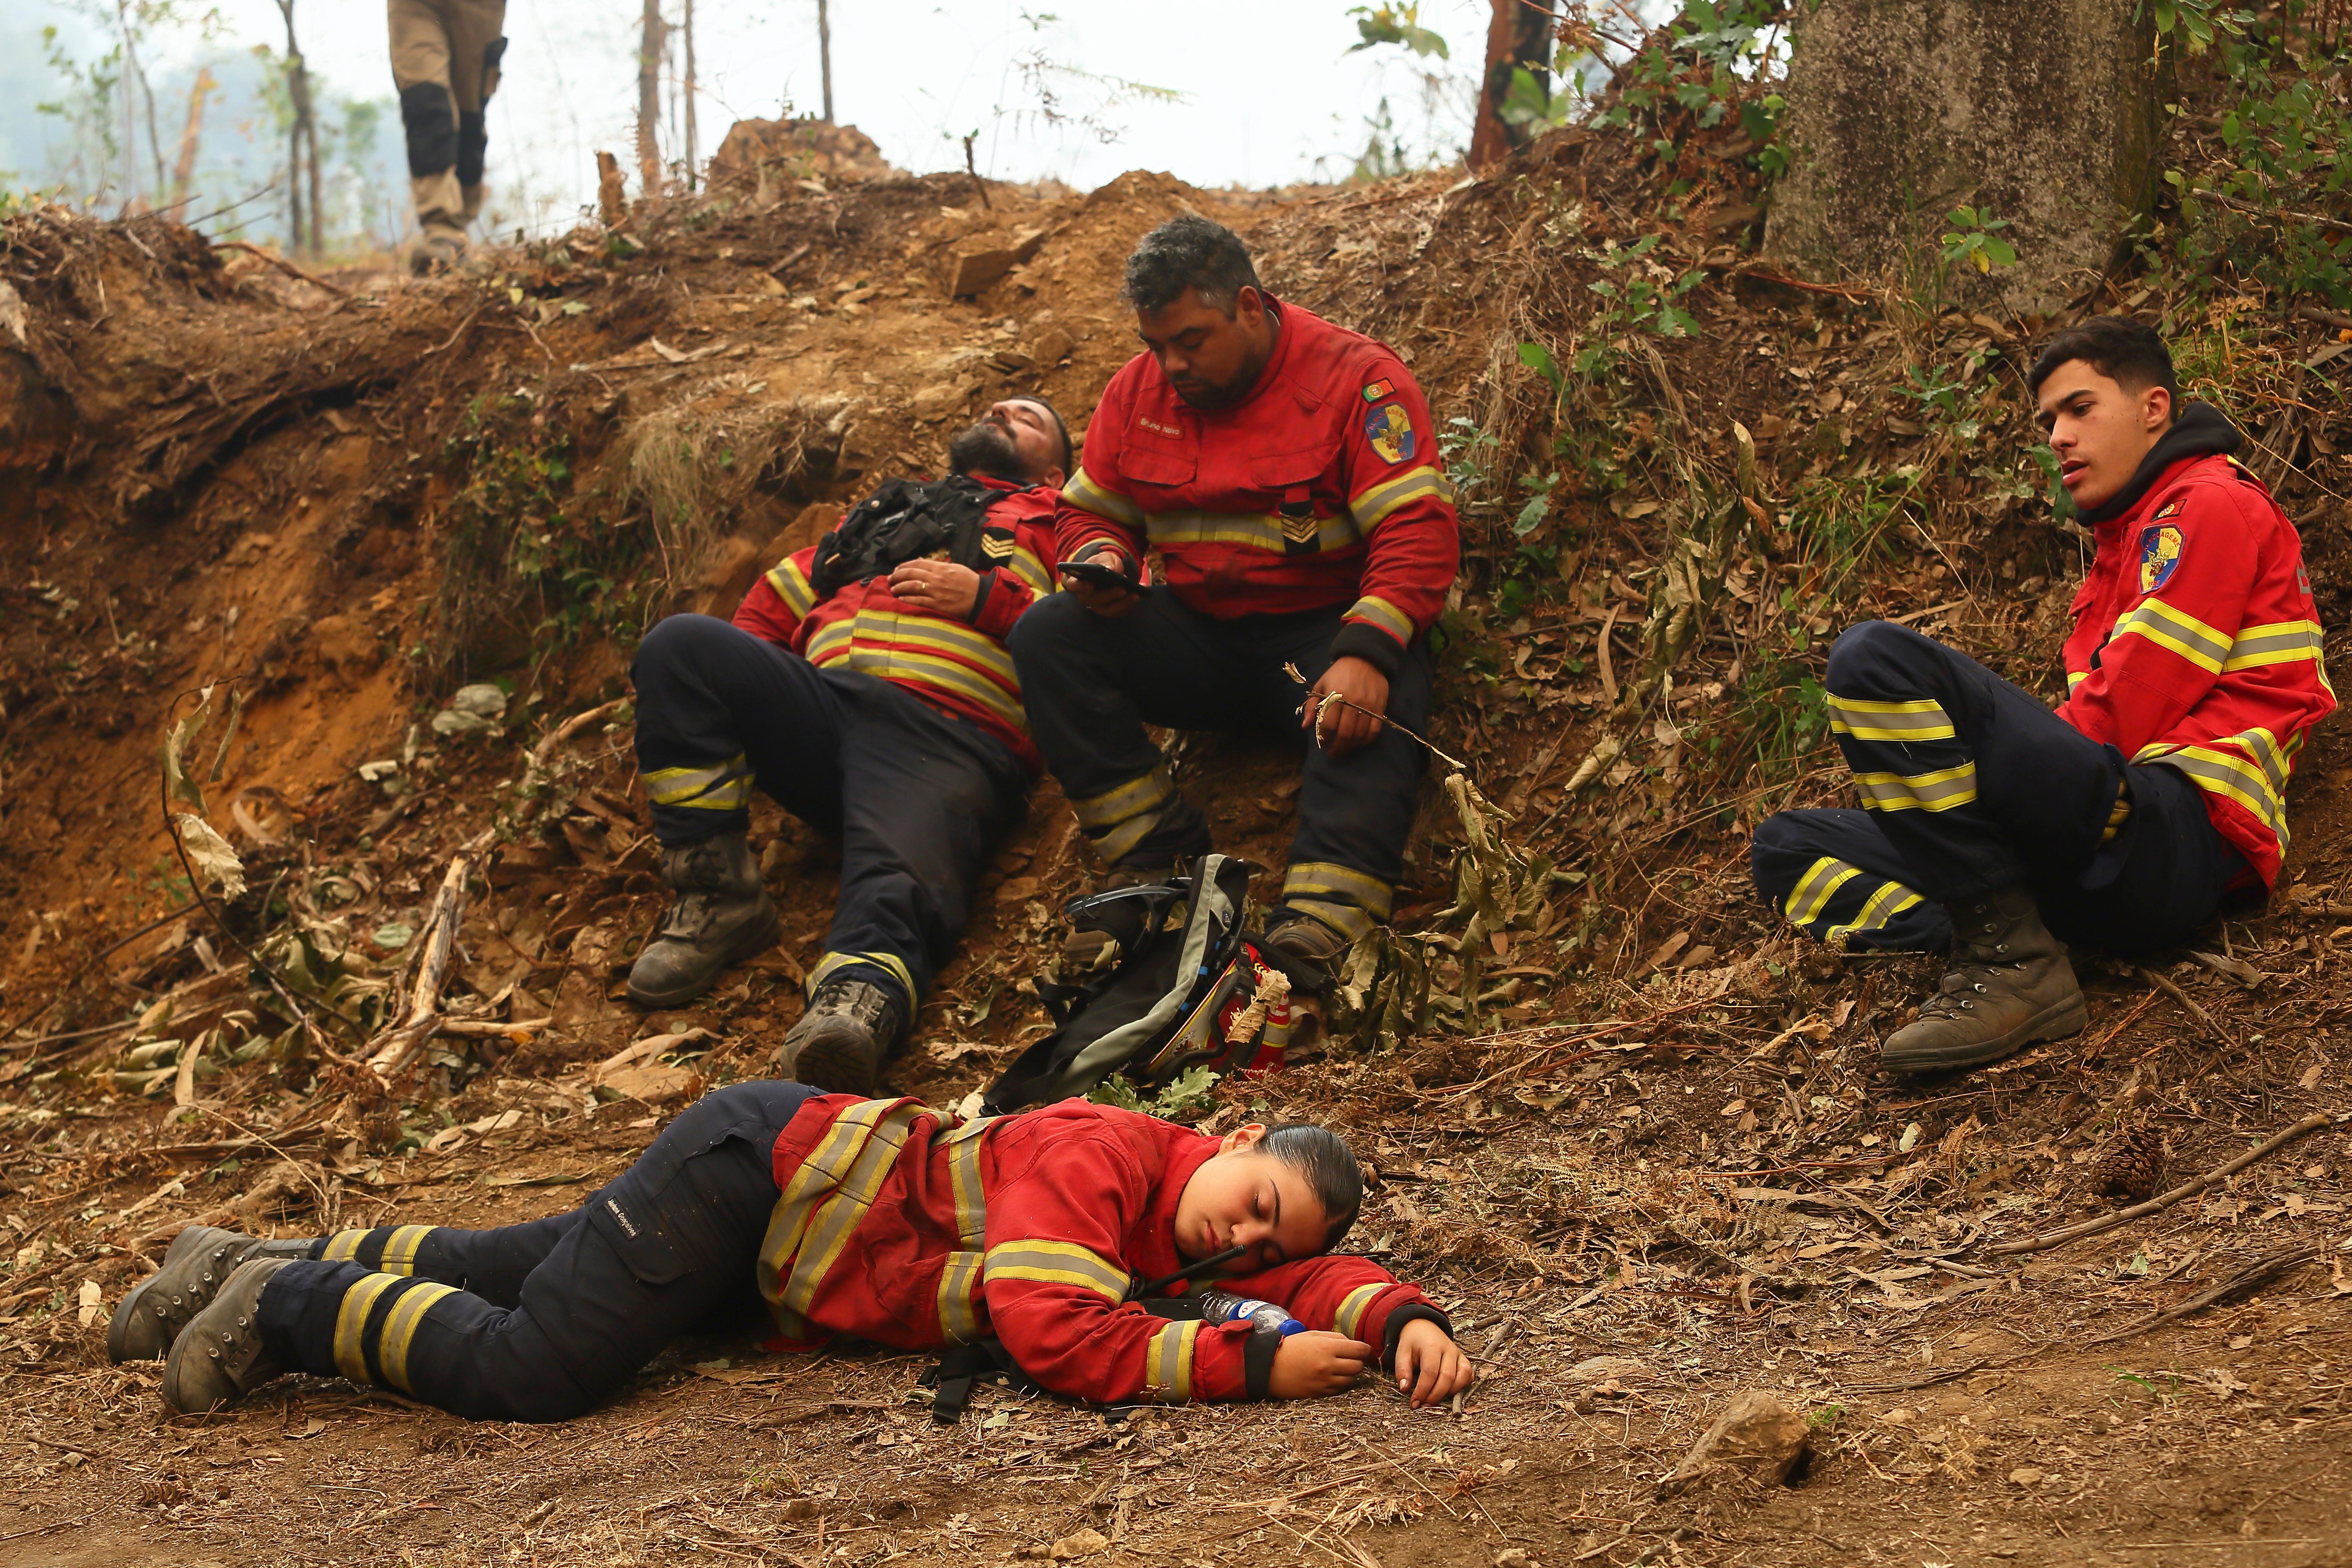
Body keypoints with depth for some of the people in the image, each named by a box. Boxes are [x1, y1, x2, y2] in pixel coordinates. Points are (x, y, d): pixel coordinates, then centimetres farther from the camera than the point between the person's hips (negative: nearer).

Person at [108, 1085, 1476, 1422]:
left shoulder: (1187, 1234, -2)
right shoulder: (1097, 1158, -27)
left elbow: (1305, 1271, 4)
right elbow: (1052, 1330, -38)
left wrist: (1400, 1320, -17)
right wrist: (1248, 1366, -37)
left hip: (760, 1273, 9)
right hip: (751, 1169, -9)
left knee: (505, 1270, 18)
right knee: (526, 1372, -21)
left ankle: (258, 1269, 32)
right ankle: (285, 1302, -1)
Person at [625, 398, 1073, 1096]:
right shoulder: (881, 513, 40)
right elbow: (770, 607, 37)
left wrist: (987, 597, 0)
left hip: (946, 736, -5)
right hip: (823, 699, 5)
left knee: (894, 883, -35)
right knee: (681, 641, -21)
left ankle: (859, 1006, -67)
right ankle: (715, 894, -20)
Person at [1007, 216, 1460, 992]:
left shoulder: (1356, 377, -11)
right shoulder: (1139, 390, 5)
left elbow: (1419, 531, -20)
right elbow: (1088, 511, 16)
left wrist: (1366, 652, -36)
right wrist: (1101, 561, -11)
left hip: (1321, 631, -5)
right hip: (1196, 633, 5)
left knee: (1380, 701, -38)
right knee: (1047, 636, -18)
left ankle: (1318, 933, -56)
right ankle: (1157, 858, -22)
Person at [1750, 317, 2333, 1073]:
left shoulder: (2213, 506, 3)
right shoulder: (2124, 542, 33)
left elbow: (2129, 709, -8)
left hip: (2182, 836, -10)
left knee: (1876, 658, -23)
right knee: (1788, 849, 9)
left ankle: (2013, 961, -23)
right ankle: (1987, 942, -18)